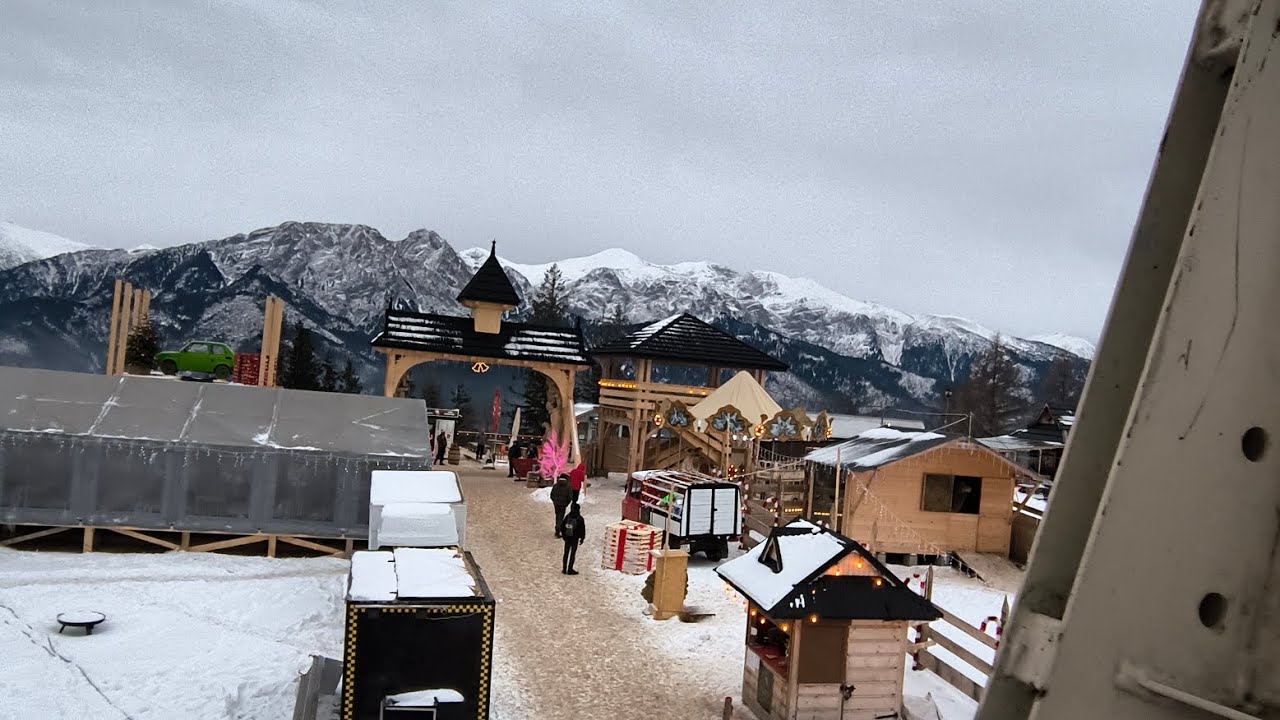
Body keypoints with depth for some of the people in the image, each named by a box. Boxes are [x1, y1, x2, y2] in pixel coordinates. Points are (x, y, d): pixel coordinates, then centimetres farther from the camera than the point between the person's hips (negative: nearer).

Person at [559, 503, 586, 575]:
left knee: (566, 553, 14)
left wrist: (563, 535, 17)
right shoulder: (580, 519, -15)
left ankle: (564, 569, 18)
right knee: (573, 554, 6)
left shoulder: (567, 516, -3)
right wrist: (582, 538, 2)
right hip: (575, 539, -4)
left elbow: (562, 526, 5)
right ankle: (570, 570, 8)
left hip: (567, 538, 4)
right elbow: (582, 529, -10)